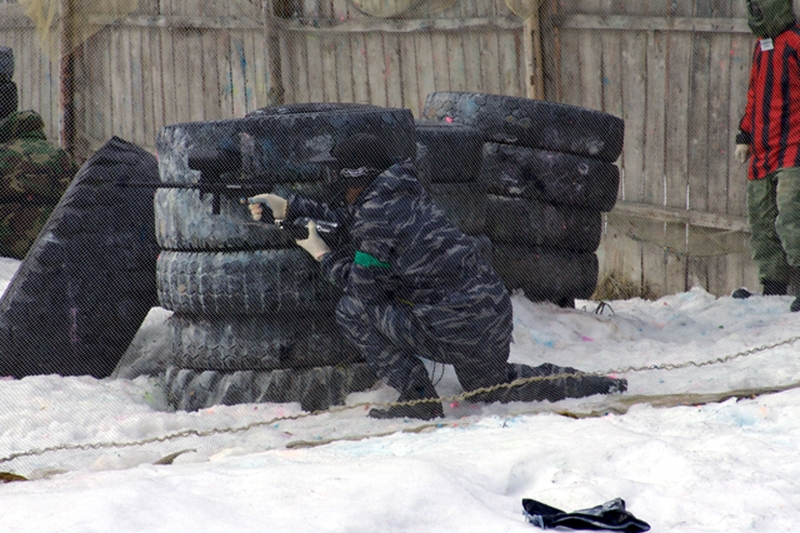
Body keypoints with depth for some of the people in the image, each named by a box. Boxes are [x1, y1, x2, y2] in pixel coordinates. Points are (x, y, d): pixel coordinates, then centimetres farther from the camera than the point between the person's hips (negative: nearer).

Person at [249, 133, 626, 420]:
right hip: (497, 308, 9)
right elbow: (354, 221, 28)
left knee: (352, 310, -4)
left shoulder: (376, 212, -12)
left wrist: (323, 255, 11)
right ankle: (600, 387, 22)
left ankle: (418, 399, -1)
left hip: (460, 328, -9)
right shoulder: (403, 193, 13)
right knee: (491, 387, 34)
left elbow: (364, 287, -5)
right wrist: (289, 208, 29)